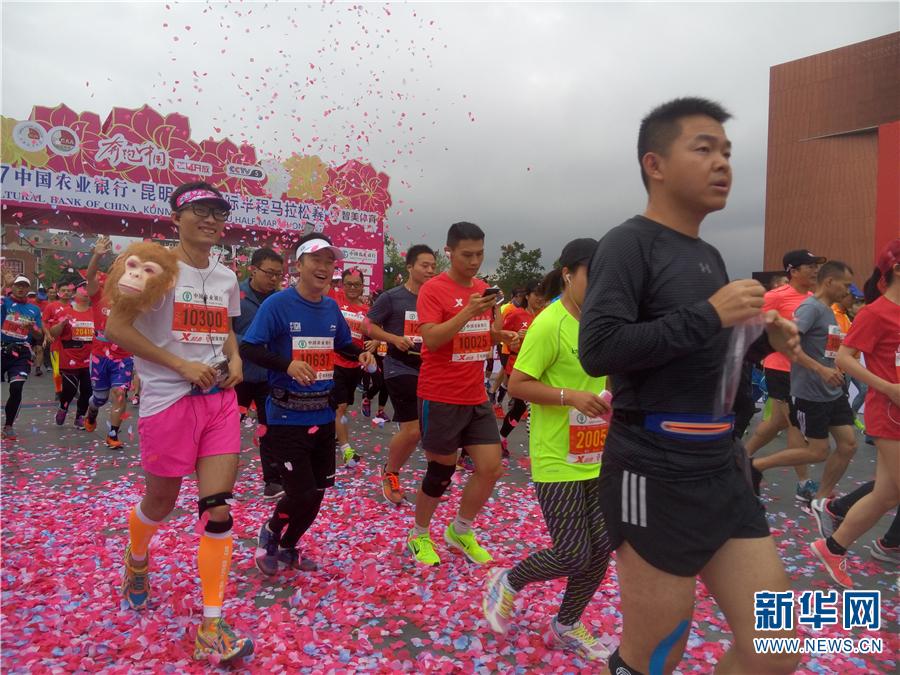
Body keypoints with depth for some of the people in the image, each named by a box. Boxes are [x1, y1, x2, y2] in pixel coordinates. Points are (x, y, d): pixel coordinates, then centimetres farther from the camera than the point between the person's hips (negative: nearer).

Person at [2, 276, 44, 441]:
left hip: (21, 354, 1)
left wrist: (32, 327, -9)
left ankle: (8, 426, 9)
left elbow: (40, 336, 11)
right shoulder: (5, 301, 2)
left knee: (16, 390, -10)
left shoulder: (34, 309, 10)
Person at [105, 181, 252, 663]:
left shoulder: (226, 278, 10)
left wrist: (235, 359, 3)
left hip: (220, 399, 4)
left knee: (218, 508, -2)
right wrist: (182, 365, -18)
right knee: (160, 502, 14)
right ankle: (136, 559, 51)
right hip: (168, 401, -4)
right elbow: (116, 329, -12)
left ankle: (211, 627, 7)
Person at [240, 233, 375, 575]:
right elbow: (248, 349, -16)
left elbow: (344, 345, 18)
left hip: (323, 415, 6)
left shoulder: (331, 307, 5)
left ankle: (287, 547, 39)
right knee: (301, 493, -6)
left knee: (317, 492, 14)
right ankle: (269, 534, 27)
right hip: (287, 416, -6)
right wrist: (287, 364, -31)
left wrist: (361, 354, -4)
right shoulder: (277, 304, -13)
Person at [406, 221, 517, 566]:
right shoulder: (433, 289, -12)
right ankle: (419, 535, 30)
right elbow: (431, 339, -22)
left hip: (476, 397, 7)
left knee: (491, 467, 5)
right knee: (441, 472, 5)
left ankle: (461, 531, 28)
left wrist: (502, 335, 1)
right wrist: (468, 312, -30)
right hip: (440, 397, -6)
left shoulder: (484, 289, 9)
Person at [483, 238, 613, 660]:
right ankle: (507, 582, 27)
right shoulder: (549, 324, -17)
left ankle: (566, 627, 33)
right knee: (573, 555, -3)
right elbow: (517, 386, -18)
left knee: (601, 549, 10)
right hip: (557, 459, -7)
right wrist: (570, 396, -28)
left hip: (597, 455, 8)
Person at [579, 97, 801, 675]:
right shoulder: (630, 243, -11)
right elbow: (598, 351, -24)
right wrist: (709, 315, -21)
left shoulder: (709, 256, 15)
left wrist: (762, 341, 7)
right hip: (656, 478, -8)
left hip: (723, 471, 8)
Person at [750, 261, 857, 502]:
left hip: (833, 392, 9)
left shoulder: (828, 310, 13)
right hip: (810, 394, -9)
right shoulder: (811, 307, -15)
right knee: (818, 451, 0)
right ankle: (756, 465, 13)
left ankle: (820, 499, 20)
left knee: (848, 444, 7)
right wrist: (821, 369, -29)